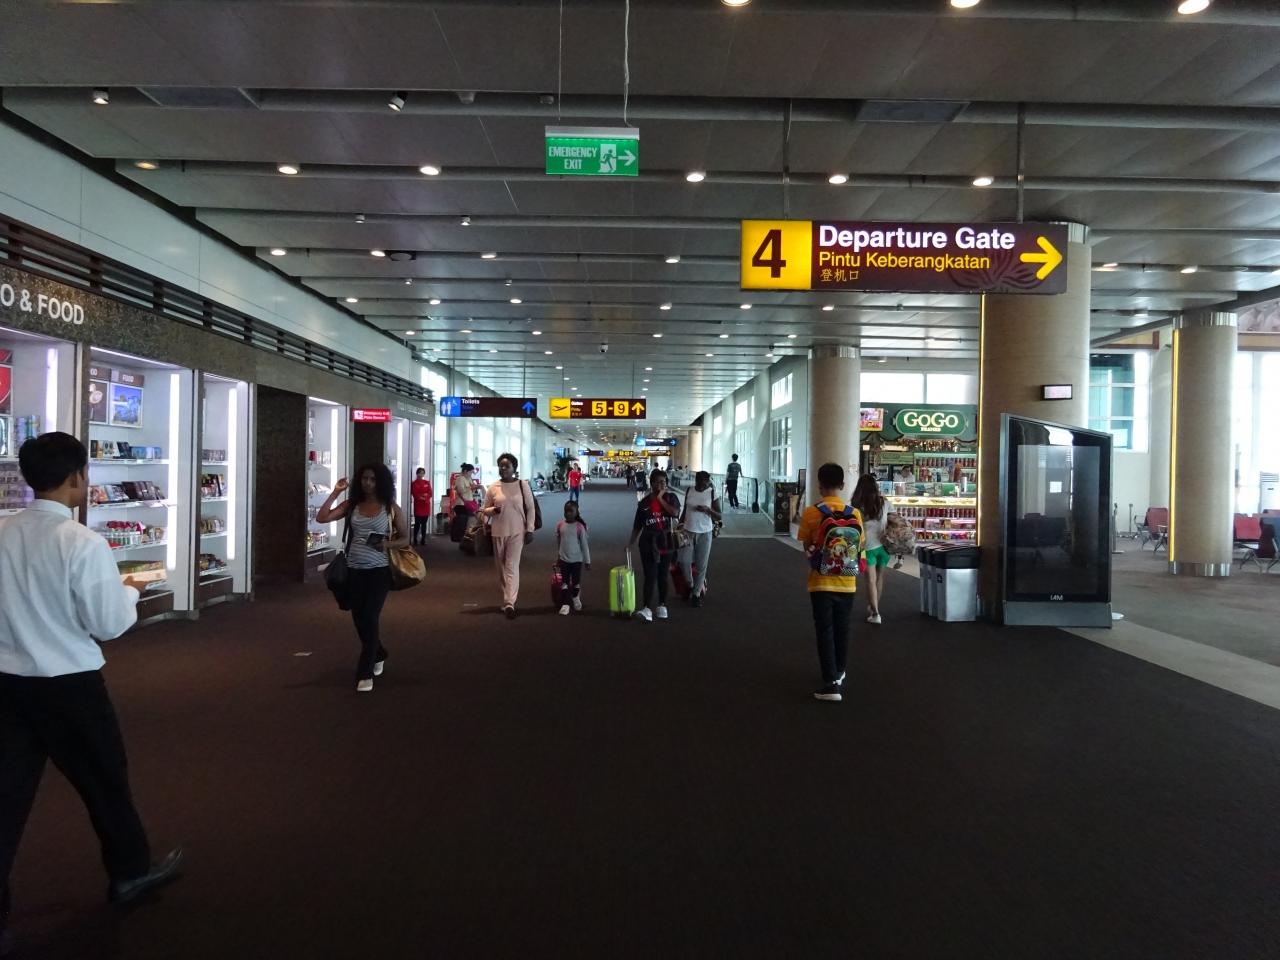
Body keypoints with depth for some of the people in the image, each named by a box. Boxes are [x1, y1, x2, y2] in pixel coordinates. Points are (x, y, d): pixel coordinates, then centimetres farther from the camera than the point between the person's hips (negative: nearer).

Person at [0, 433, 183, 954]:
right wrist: (129, 591, 5)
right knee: (104, 778, 15)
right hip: (68, 685, -5)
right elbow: (108, 623, -14)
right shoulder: (83, 543, -19)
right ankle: (131, 870, 36)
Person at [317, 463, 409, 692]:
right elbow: (322, 518, -5)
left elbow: (405, 539, 2)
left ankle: (365, 673, 1)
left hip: (379, 570, -3)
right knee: (359, 618, 12)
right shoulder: (351, 505, 4)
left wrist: (387, 544, -17)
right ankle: (378, 655, 39)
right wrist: (335, 493, -9)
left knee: (370, 617, -8)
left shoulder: (391, 508, -2)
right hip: (354, 570, 3)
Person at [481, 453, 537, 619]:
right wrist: (493, 510, -14)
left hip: (517, 532, -3)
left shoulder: (522, 485, -2)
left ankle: (509, 603, -17)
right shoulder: (493, 487, 3)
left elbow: (530, 509, 1)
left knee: (512, 567, -11)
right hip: (498, 532, 3)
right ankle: (508, 598, 25)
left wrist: (530, 530, -5)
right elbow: (484, 510, 9)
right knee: (502, 568, 10)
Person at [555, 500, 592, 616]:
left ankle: (576, 598, 35)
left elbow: (584, 544, -6)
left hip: (577, 559, -1)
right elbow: (557, 543, 8)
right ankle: (565, 604, 7)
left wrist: (587, 560, -3)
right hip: (564, 559, 2)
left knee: (576, 581, 11)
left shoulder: (580, 527, -11)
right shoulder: (560, 525, -4)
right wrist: (557, 558, 12)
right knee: (565, 582, 3)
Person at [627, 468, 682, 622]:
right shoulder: (644, 502, 1)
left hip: (666, 541, 1)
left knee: (663, 575, 10)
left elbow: (675, 512, -21)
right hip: (648, 541, 0)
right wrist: (631, 542, 1)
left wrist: (660, 499, -15)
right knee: (650, 576, -8)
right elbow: (638, 525, 6)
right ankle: (647, 608, -14)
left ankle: (662, 605, 23)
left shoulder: (671, 497, 0)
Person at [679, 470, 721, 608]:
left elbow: (718, 516, -5)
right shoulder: (689, 492, 3)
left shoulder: (712, 494, -6)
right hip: (688, 531, 2)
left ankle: (696, 594, 15)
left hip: (705, 533, -2)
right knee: (686, 561, -3)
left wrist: (707, 509, -22)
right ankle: (690, 586, 23)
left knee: (701, 565, 3)